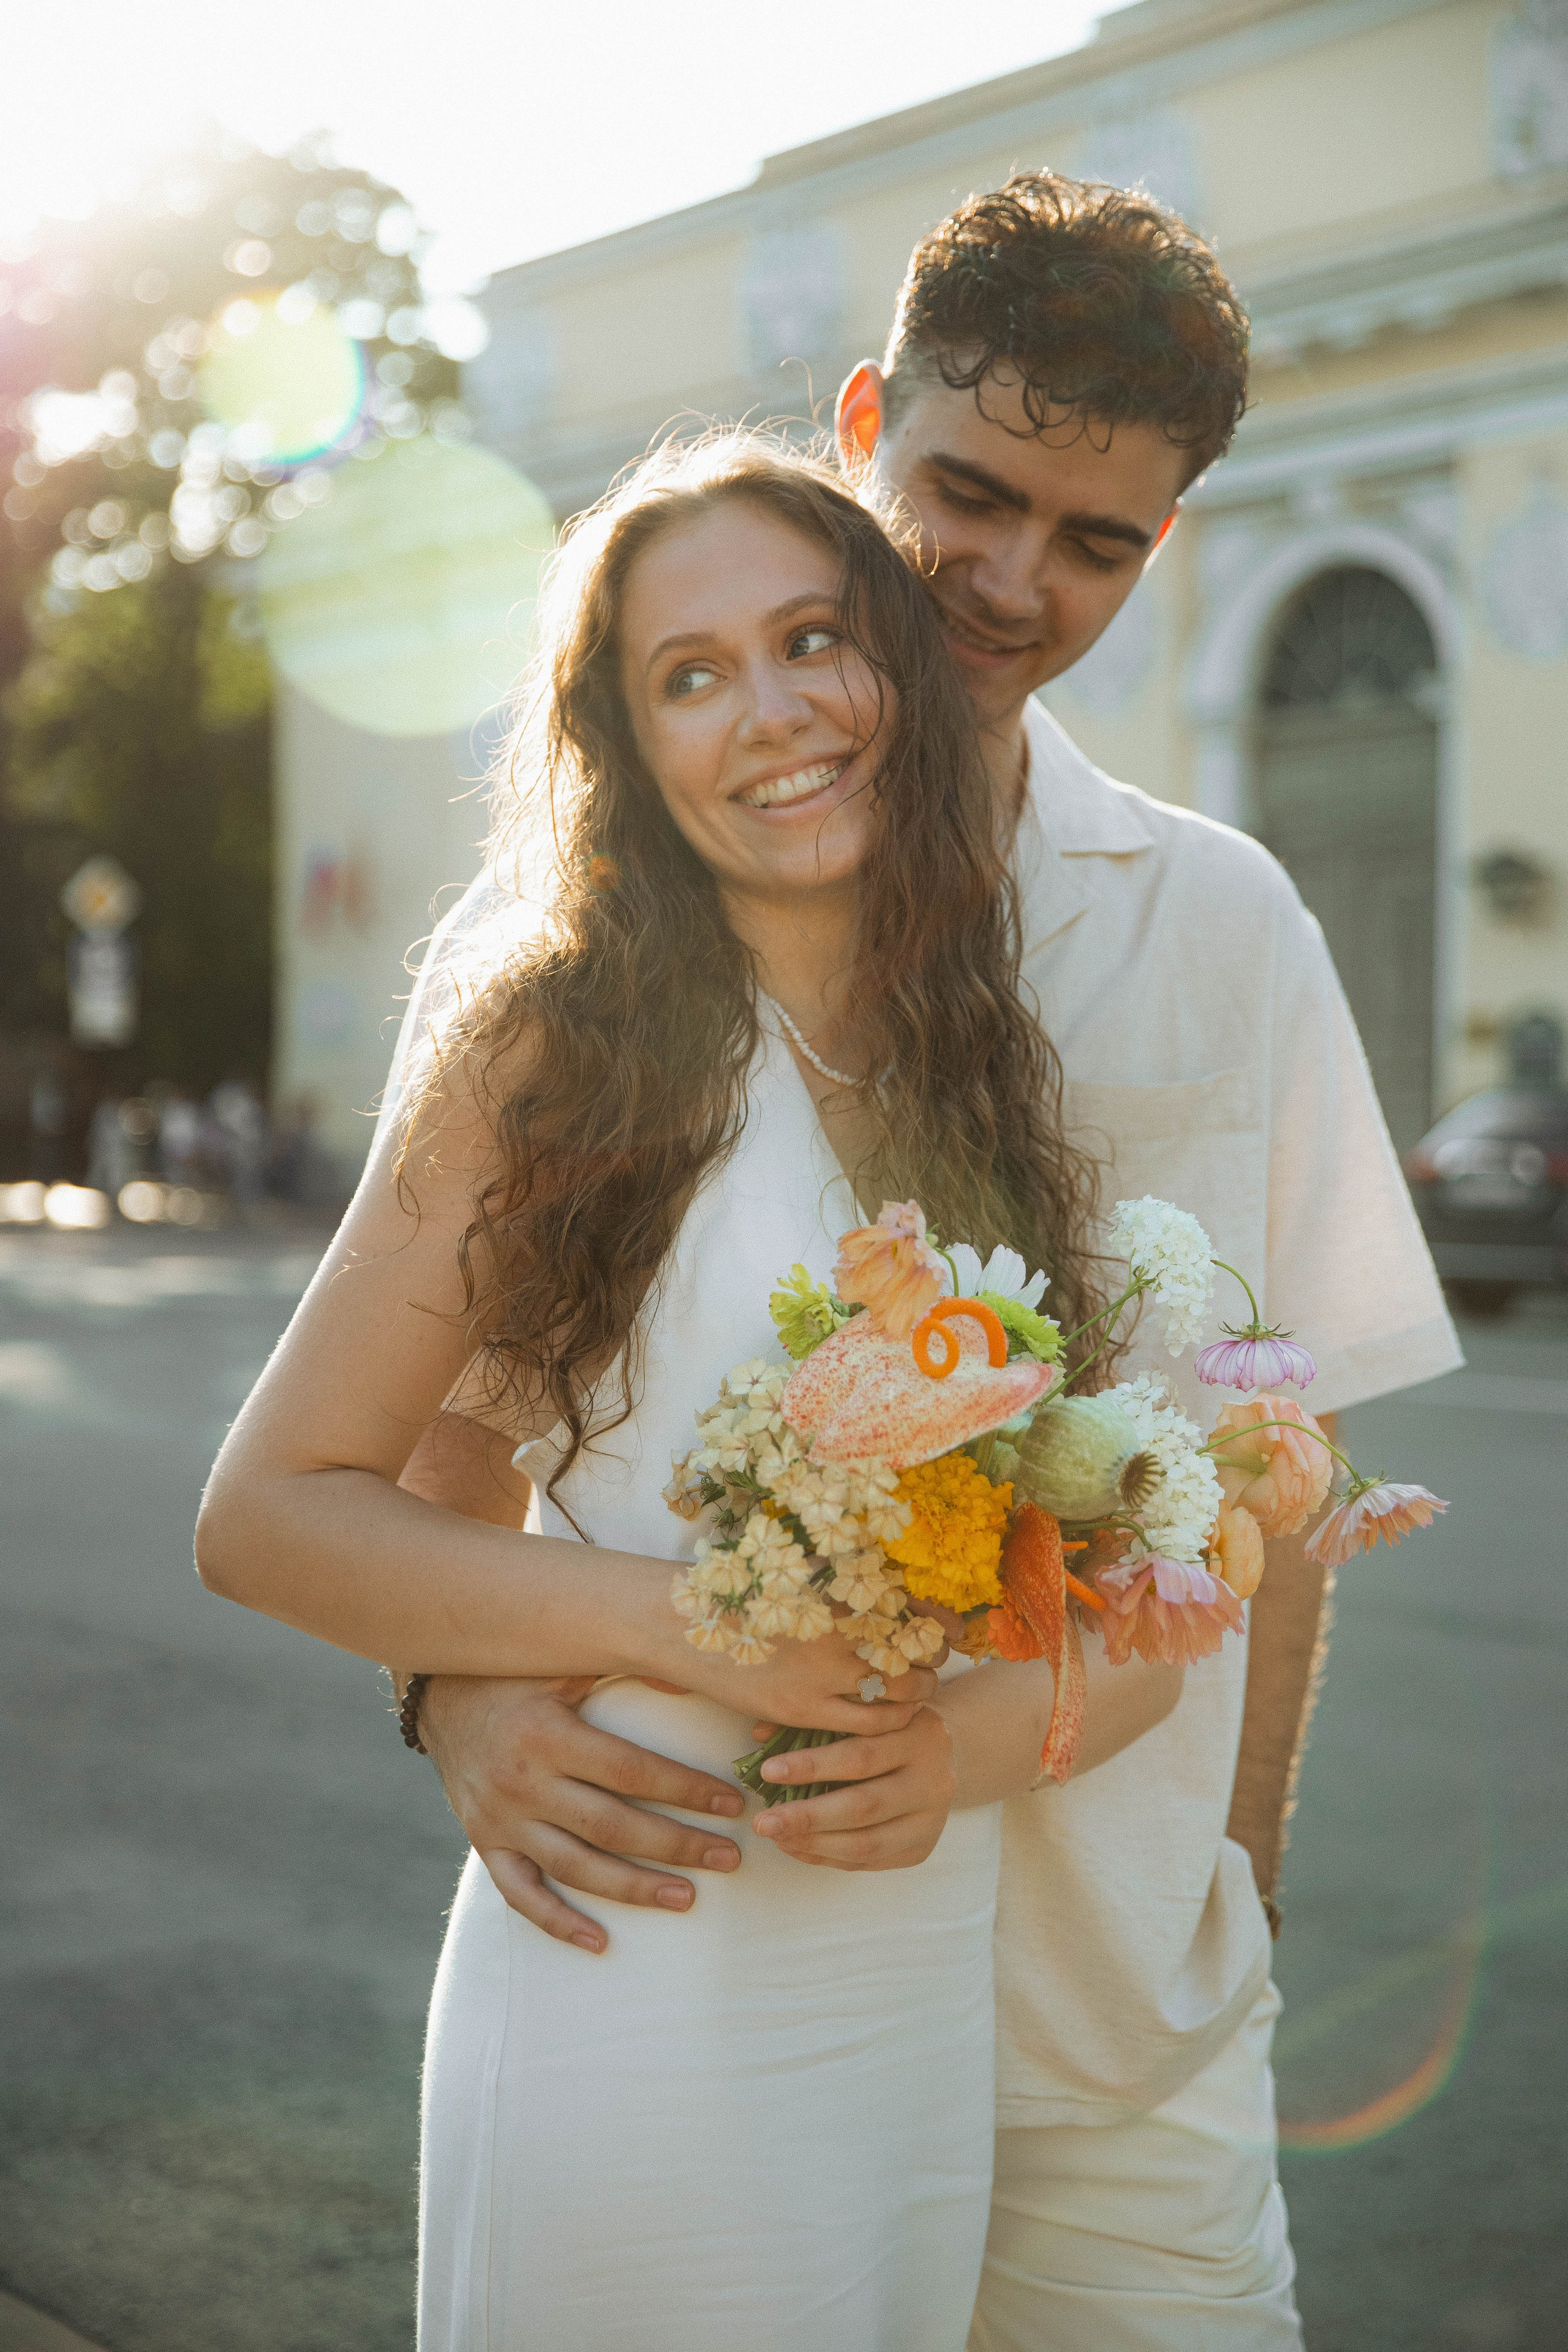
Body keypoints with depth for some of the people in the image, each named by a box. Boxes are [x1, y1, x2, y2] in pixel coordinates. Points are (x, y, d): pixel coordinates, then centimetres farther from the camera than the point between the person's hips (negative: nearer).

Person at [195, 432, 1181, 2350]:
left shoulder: (1003, 1072, 5)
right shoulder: (560, 1042, -8)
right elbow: (267, 1511, -8)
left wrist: (998, 1732, -14)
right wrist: (681, 1621, -18)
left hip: (939, 2019, 5)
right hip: (642, 2010, -4)